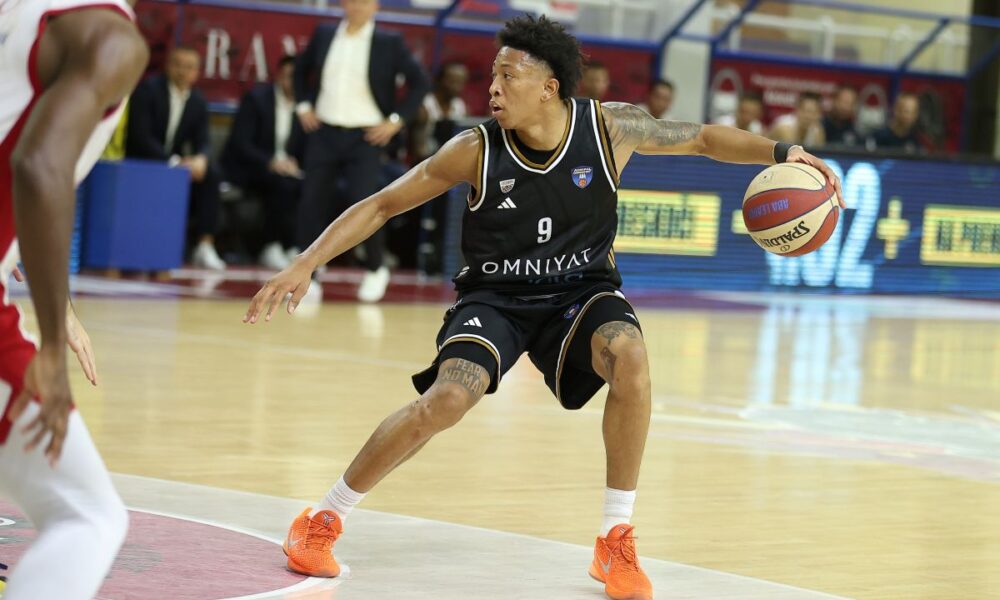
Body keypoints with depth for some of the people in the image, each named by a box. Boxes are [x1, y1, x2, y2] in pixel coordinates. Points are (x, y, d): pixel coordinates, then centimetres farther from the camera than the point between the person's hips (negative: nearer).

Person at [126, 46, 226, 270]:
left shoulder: (198, 102, 8)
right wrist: (174, 162, -28)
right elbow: (140, 136, -17)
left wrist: (200, 159, -25)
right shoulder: (148, 89, -9)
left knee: (211, 174, -22)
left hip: (174, 163, 5)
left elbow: (203, 142, 2)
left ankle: (204, 246, -26)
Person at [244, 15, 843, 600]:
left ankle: (616, 543, -17)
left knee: (630, 357, -31)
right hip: (496, 294, -1)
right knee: (447, 400, -26)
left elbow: (704, 138, -1)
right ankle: (322, 520, -4)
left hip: (582, 287, 1)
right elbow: (381, 206, -10)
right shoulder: (477, 150, -18)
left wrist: (780, 152, -17)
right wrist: (306, 263, -18)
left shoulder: (611, 127, -16)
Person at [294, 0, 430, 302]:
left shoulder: (389, 43, -4)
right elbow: (302, 70, 21)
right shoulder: (324, 35, 5)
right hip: (324, 133, 3)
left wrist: (396, 121, -7)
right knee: (311, 204, 1)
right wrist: (304, 105, 9)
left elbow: (420, 82, -1)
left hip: (365, 137, -3)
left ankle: (375, 269, 13)